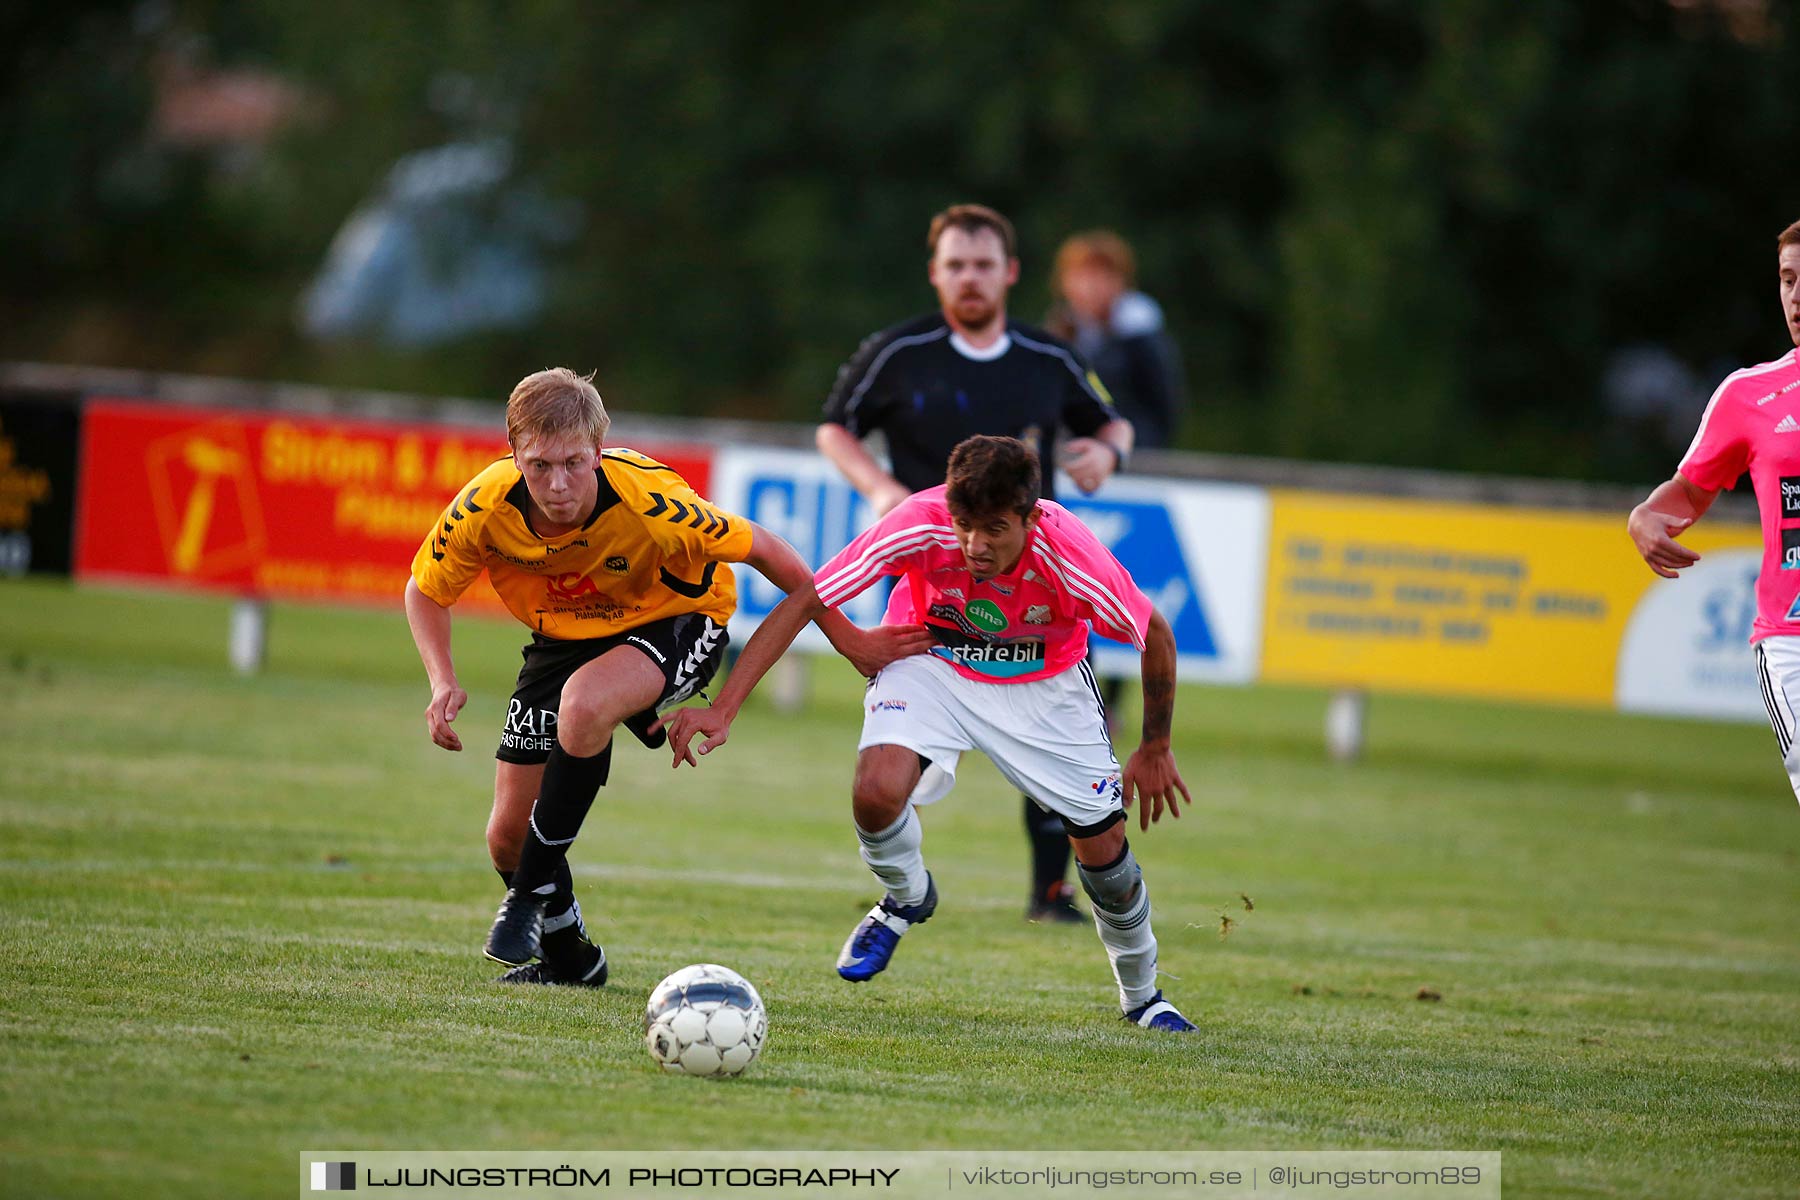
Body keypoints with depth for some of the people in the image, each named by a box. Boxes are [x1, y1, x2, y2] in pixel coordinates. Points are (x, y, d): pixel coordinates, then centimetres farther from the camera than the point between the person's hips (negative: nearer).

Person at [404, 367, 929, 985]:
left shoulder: (648, 501, -35)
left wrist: (849, 640, -12)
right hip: (563, 636, 4)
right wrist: (443, 682, -22)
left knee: (584, 703, -37)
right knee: (507, 835, -2)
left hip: (673, 624, -4)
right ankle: (567, 955, 28)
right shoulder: (484, 508, -25)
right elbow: (426, 591, -5)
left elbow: (762, 550, -20)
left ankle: (534, 890, -18)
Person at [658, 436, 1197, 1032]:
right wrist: (723, 710, -34)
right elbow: (803, 603, -27)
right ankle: (907, 897, 7)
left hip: (1043, 683, 1)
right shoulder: (919, 525, -33)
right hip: (931, 665, 0)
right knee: (877, 791, -28)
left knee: (1103, 844, -4)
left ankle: (1141, 994, 26)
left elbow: (1155, 637, -13)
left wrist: (1155, 750, -1)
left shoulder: (1069, 555, -32)